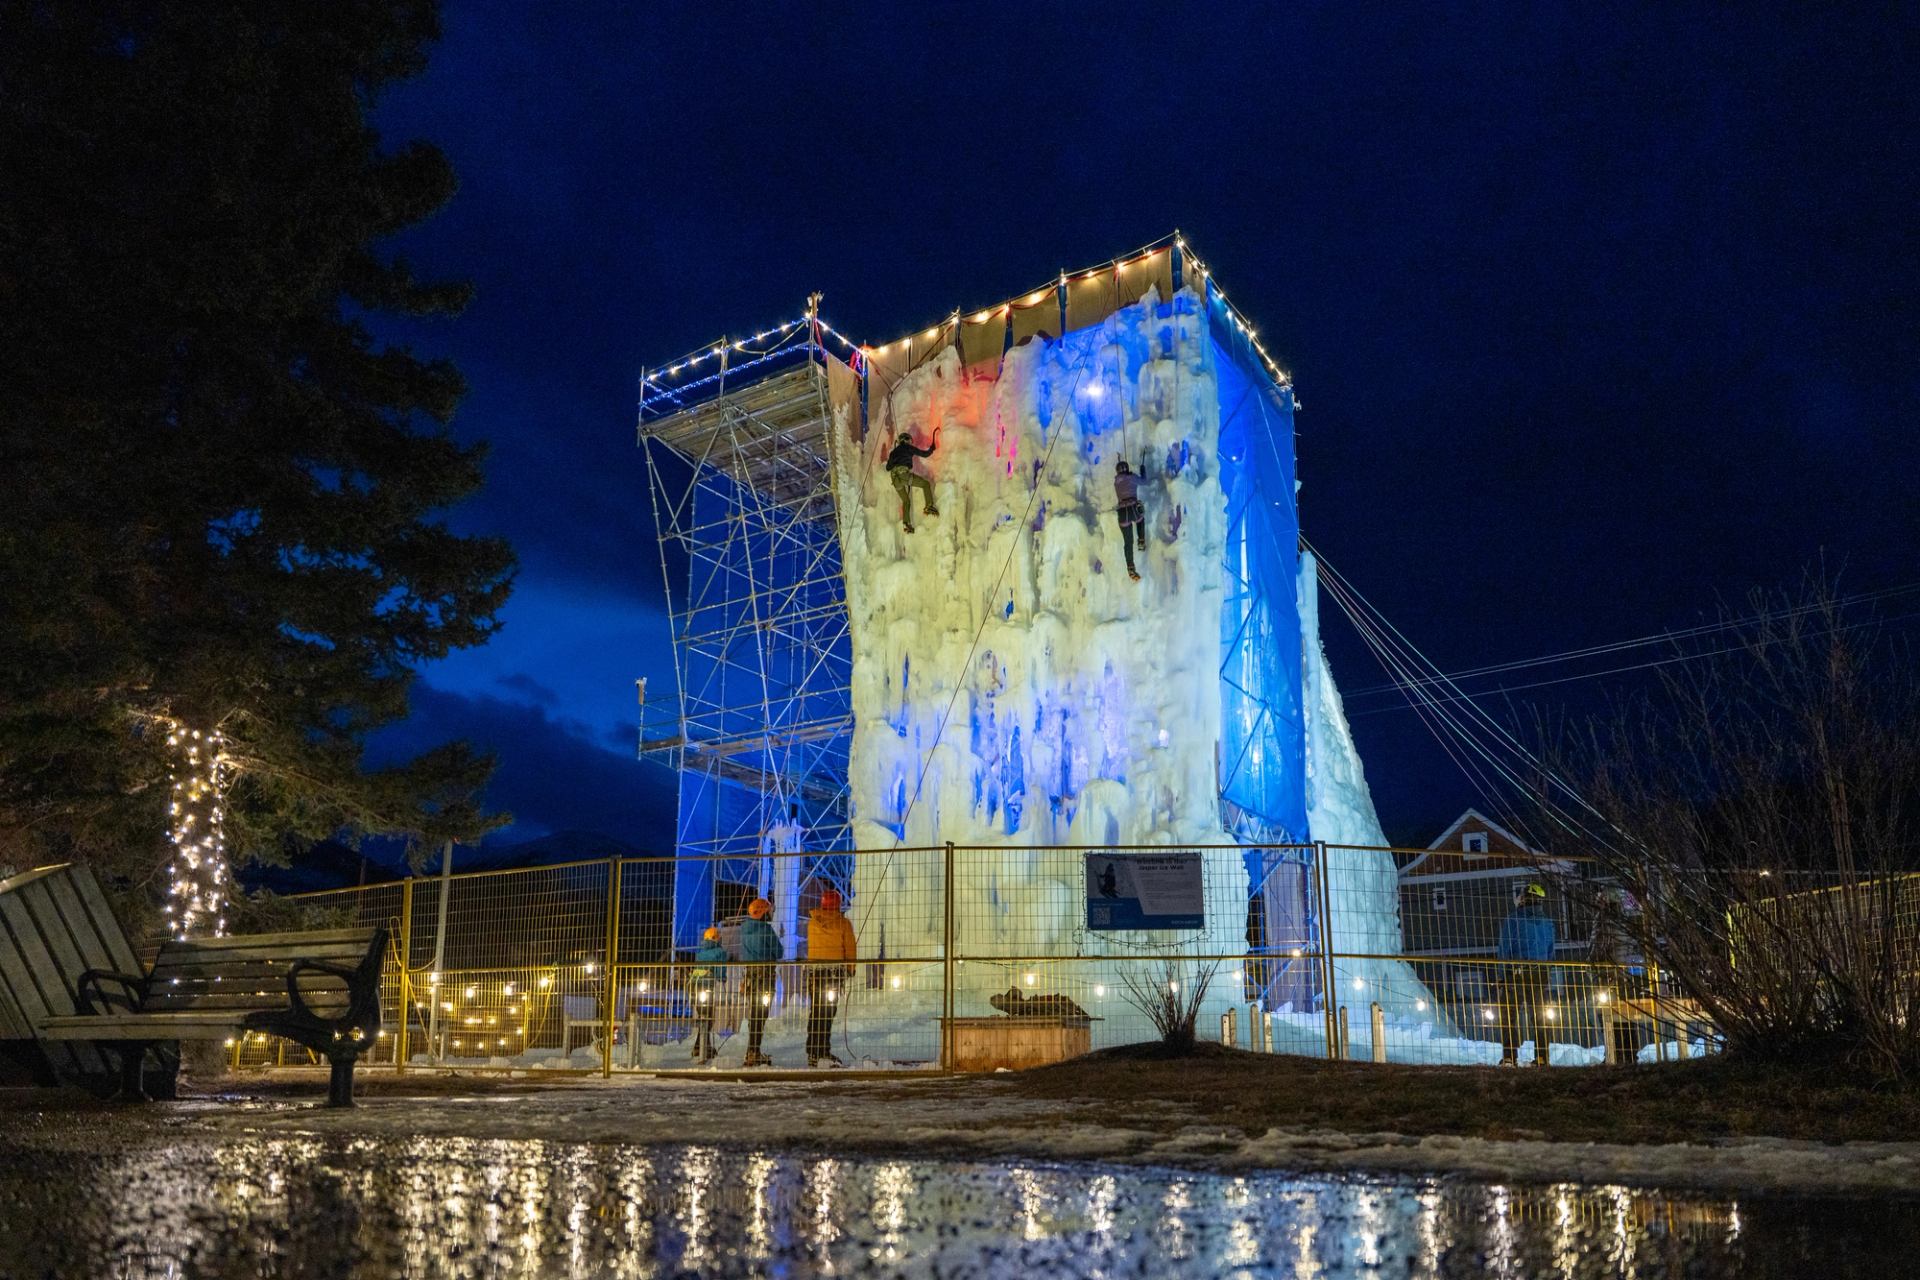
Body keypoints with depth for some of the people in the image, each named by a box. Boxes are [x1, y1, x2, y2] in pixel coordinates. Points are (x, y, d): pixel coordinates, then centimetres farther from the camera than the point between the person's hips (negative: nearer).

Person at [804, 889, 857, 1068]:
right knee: (828, 1012, -3)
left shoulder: (812, 922, 4)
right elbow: (849, 949, 0)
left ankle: (812, 1053, 12)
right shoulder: (843, 923, -4)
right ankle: (823, 1053, -9)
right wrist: (850, 970, 10)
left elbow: (811, 945, 13)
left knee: (815, 1011, 10)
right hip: (835, 971, -3)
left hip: (814, 969, 3)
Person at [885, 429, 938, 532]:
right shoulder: (908, 448, 15)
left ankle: (906, 523, 3)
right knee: (926, 484, 9)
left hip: (895, 477, 5)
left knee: (905, 500, 17)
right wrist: (932, 448, 33)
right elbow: (924, 454, 14)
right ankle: (929, 506, -7)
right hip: (905, 473, -5)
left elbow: (888, 468, 32)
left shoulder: (894, 452, 29)